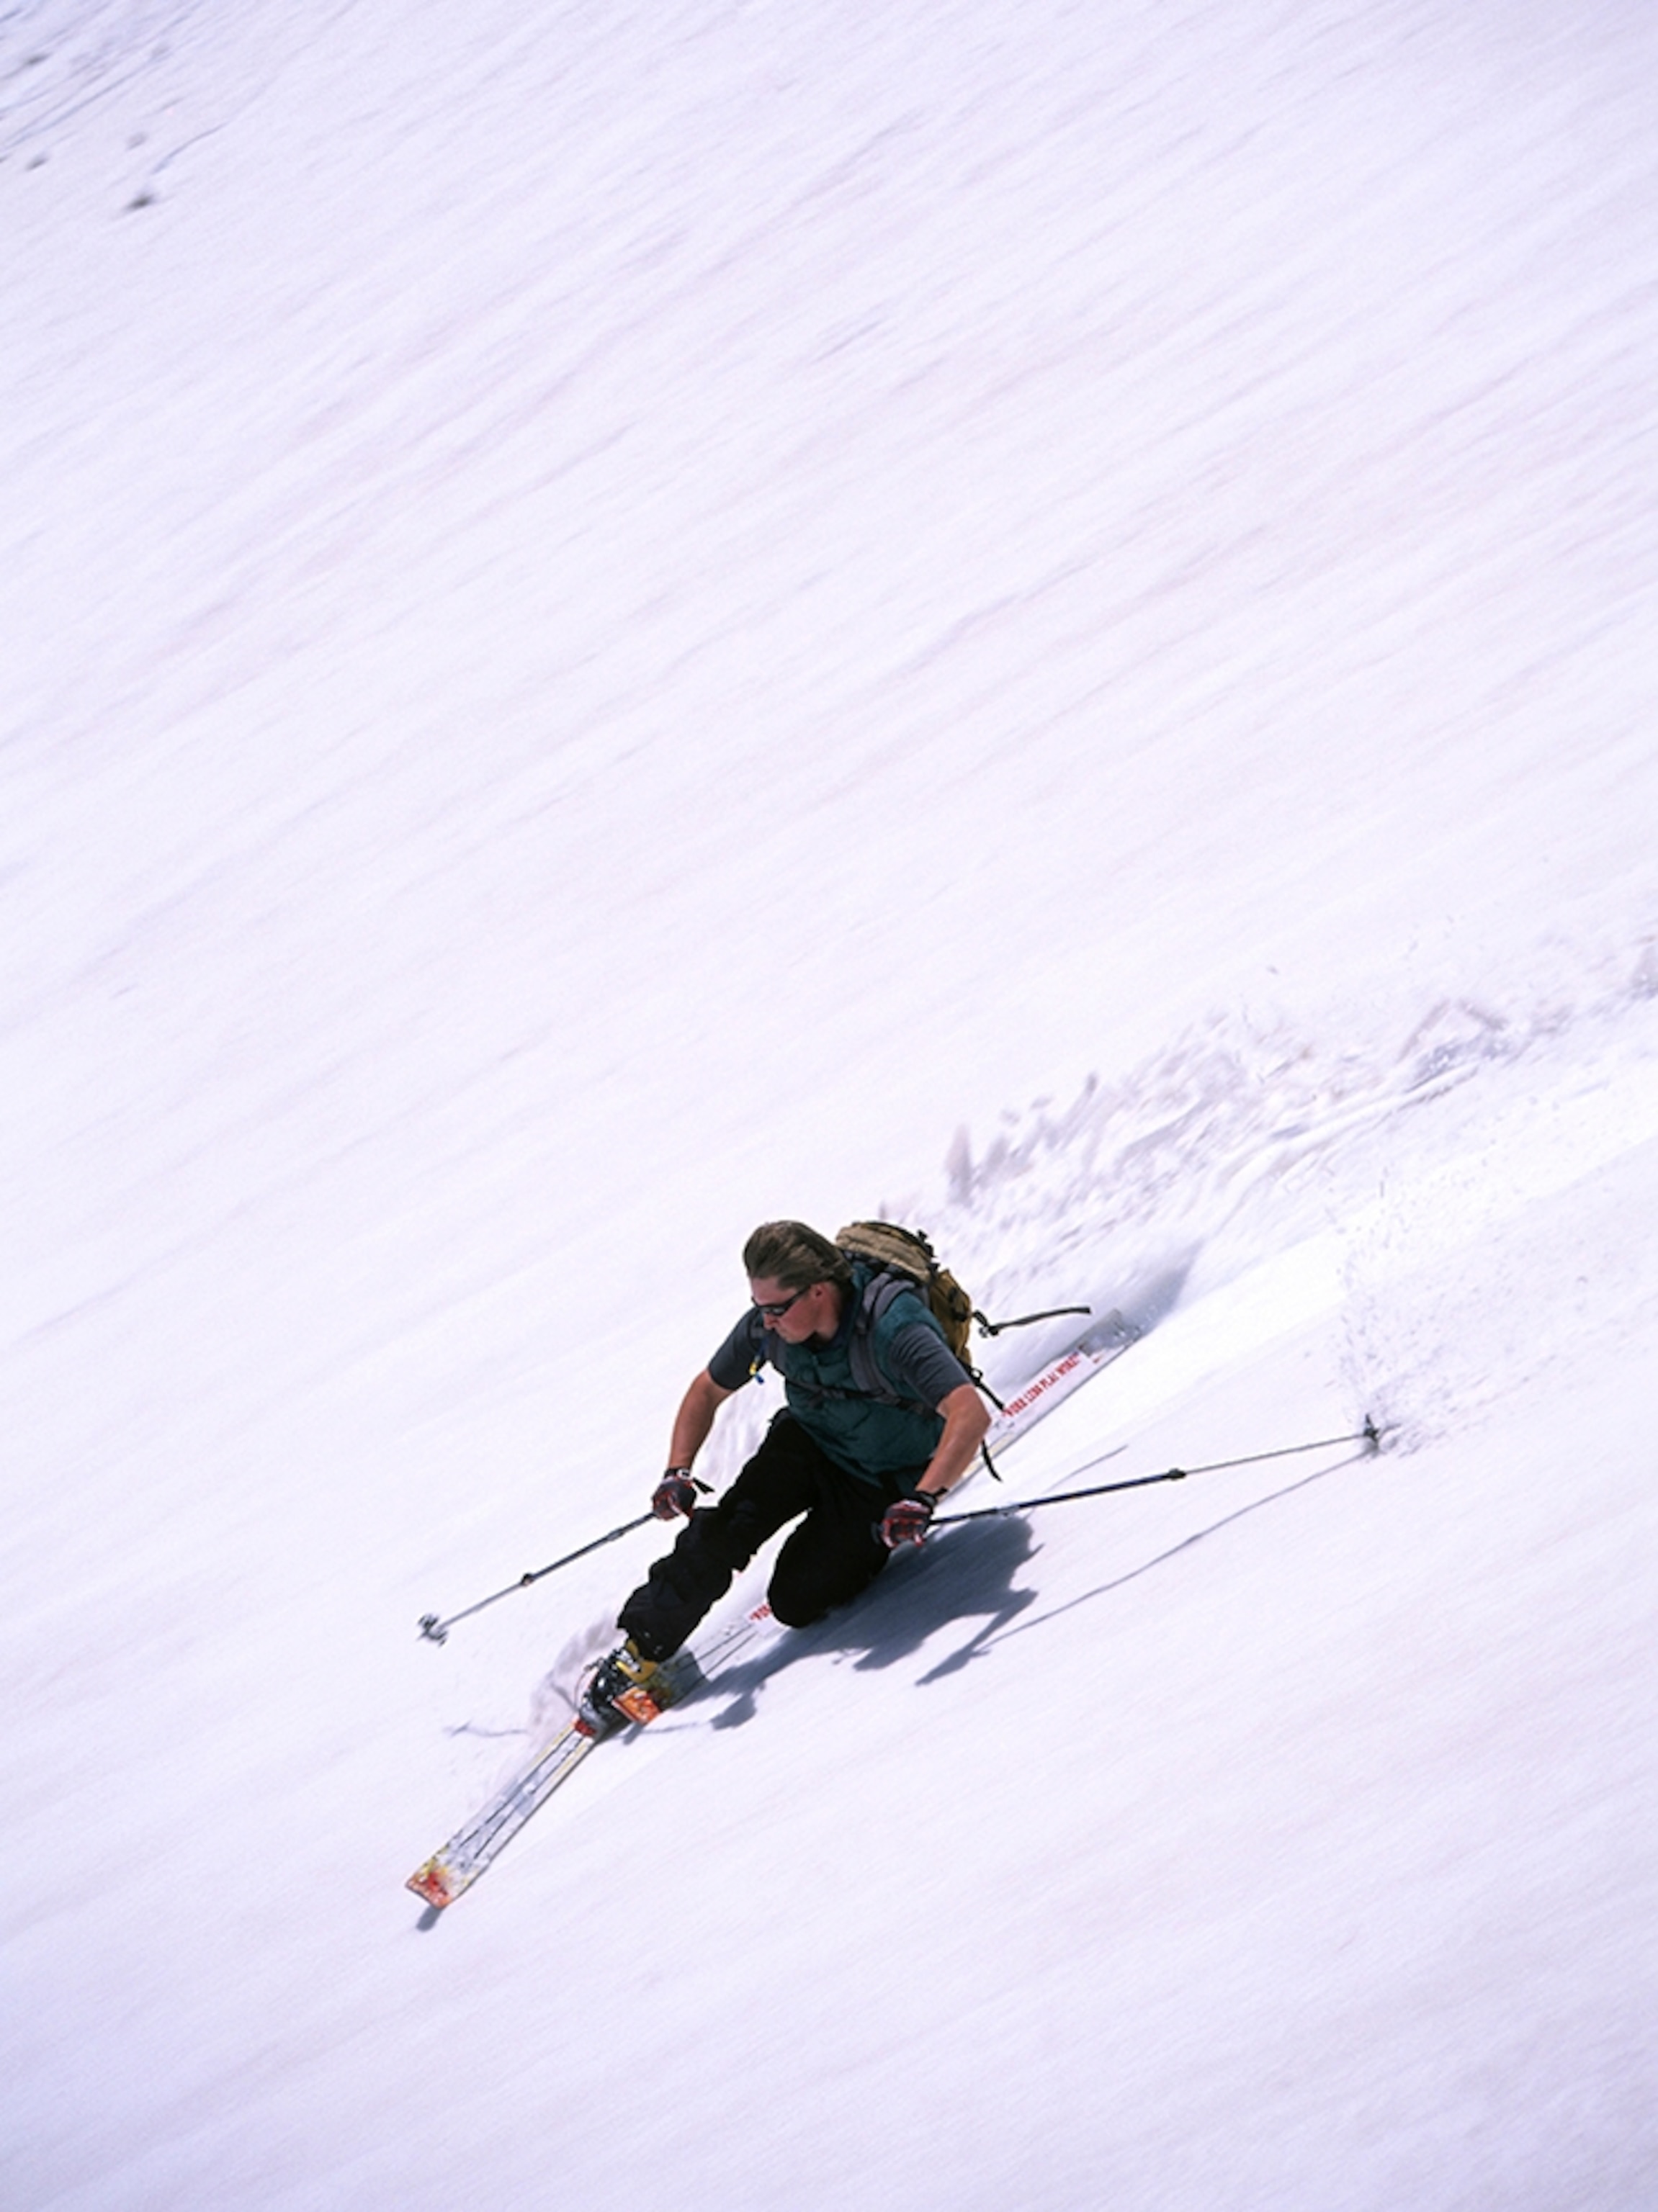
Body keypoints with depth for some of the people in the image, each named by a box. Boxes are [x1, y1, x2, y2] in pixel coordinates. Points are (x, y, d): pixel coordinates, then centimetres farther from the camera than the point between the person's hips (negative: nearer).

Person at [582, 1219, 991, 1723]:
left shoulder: (892, 1328, -35)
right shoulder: (768, 1323, -18)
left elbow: (971, 1414, -43)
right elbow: (707, 1392, -1)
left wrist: (923, 1499, -55)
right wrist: (677, 1472, -16)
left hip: (883, 1483, -4)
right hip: (807, 1442, 4)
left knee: (796, 1603, -13)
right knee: (729, 1524, -22)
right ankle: (639, 1650, -12)